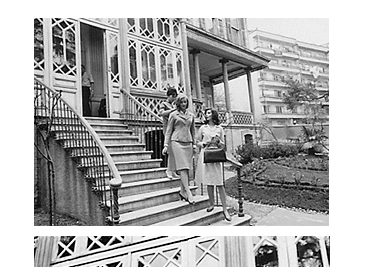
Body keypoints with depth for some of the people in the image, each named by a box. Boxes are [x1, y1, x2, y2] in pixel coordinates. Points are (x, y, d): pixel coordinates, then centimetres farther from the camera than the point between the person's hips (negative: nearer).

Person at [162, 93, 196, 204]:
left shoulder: (191, 116, 15)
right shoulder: (173, 115, 4)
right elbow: (168, 131, 3)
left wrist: (194, 144, 14)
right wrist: (166, 145, -4)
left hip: (188, 143, 5)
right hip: (177, 142, -4)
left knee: (187, 168, 3)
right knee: (182, 167, -11)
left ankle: (182, 192, 12)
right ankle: (188, 192, -13)